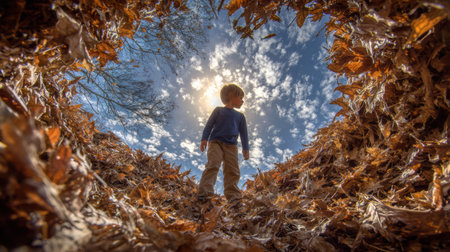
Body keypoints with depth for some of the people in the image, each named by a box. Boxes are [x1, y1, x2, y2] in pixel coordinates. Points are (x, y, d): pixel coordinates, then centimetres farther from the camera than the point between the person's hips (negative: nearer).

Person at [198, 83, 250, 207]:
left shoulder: (240, 116, 22)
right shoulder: (218, 110, 13)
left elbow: (243, 133, 18)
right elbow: (209, 125, 6)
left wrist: (245, 148, 7)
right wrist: (204, 139, -8)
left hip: (231, 146, 3)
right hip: (216, 142, -3)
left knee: (232, 171, -7)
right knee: (213, 165, -19)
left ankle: (233, 198, -6)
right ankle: (204, 193, -20)